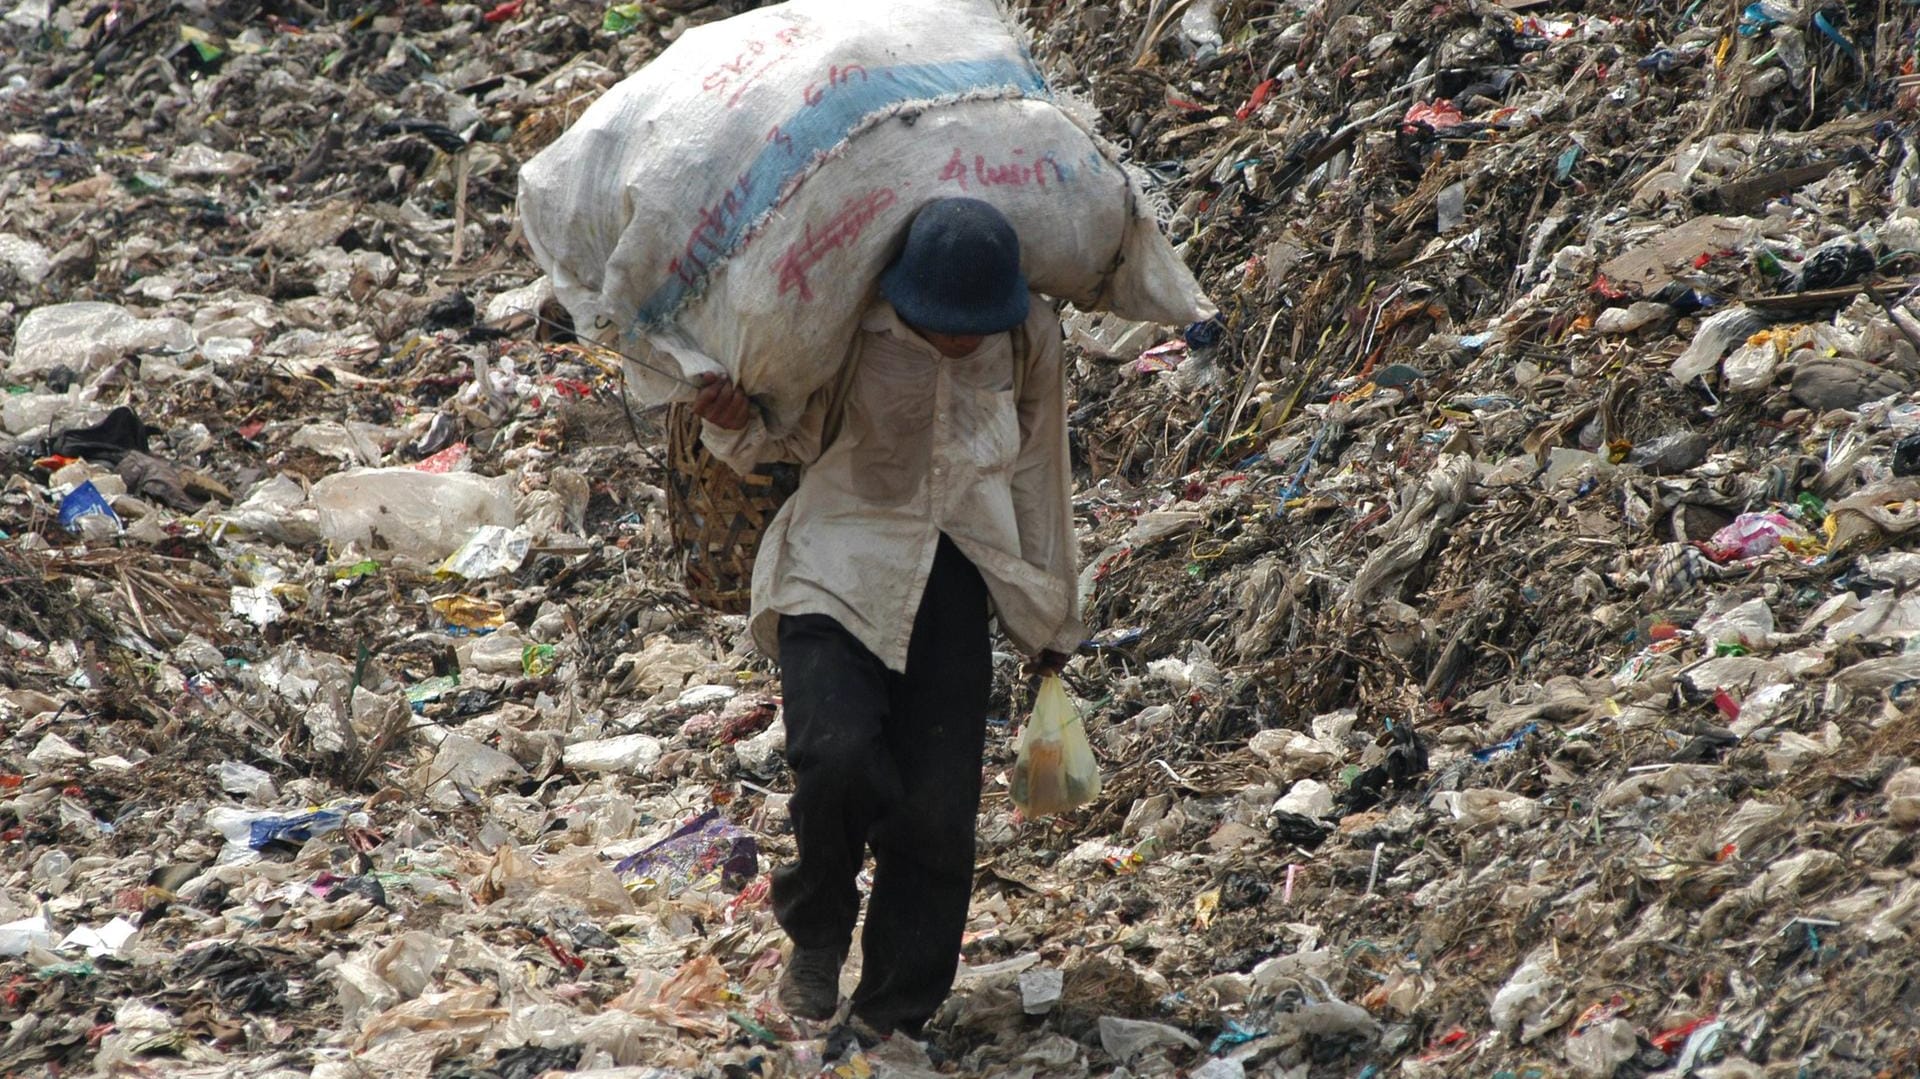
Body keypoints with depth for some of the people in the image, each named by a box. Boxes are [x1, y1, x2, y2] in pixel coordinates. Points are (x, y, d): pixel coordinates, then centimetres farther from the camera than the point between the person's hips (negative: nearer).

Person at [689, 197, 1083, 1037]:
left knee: (937, 811, -1)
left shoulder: (1029, 339, -3)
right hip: (842, 573, -3)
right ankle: (817, 935, 2)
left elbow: (1038, 478, 11)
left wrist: (1050, 626, 17)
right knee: (839, 756, -26)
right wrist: (736, 430, -21)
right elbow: (795, 438, 3)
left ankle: (895, 1019, 14)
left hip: (953, 588, 3)